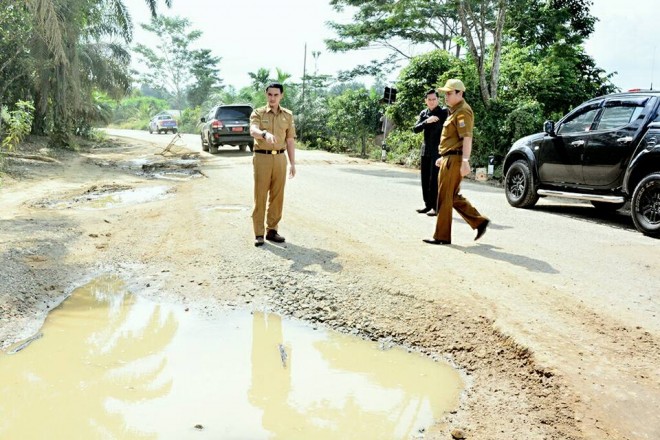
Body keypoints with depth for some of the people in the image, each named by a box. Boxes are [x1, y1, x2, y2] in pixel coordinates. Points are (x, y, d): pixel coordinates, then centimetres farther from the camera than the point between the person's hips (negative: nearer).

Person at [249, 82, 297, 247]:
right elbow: (253, 131, -20)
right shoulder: (258, 113, 0)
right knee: (260, 196, -1)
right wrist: (265, 134, -42)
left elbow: (290, 140, 12)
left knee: (277, 196, 6)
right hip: (262, 158, -3)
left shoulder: (288, 115, 10)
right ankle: (259, 233, 4)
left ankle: (272, 230, 16)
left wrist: (292, 163, 7)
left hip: (280, 158, 3)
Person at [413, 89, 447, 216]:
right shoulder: (423, 113, 11)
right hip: (425, 150, 6)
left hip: (437, 151, -6)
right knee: (425, 179, 8)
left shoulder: (443, 112, -4)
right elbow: (415, 129, -1)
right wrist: (426, 121, -17)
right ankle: (428, 204, 16)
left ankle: (436, 207, -5)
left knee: (434, 180, -8)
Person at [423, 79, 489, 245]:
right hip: (449, 159, 10)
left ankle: (442, 236, 3)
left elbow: (467, 138, -22)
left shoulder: (463, 111, -12)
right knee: (453, 197, 15)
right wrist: (443, 157, 27)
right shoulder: (455, 111, 20)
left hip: (454, 160, -10)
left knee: (444, 198, -4)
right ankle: (479, 222, 18)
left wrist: (465, 161, -29)